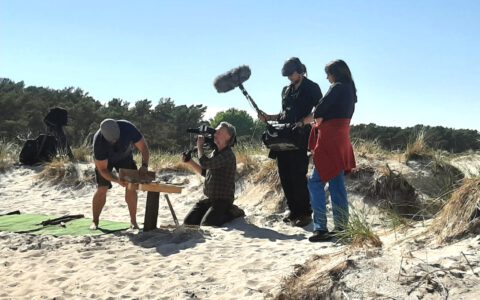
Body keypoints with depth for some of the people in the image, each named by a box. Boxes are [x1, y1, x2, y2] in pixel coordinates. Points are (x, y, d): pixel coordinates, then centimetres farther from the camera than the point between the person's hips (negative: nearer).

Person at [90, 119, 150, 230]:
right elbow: (102, 169, -29)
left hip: (125, 156, 2)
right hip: (104, 159, -2)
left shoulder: (128, 128, -37)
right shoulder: (98, 141, -38)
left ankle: (133, 221, 0)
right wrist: (117, 180, -44)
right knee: (102, 189, -11)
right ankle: (95, 222, 5)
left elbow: (143, 147, -25)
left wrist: (144, 165, -39)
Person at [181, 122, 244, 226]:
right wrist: (188, 161, 8)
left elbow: (205, 163, -28)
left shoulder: (228, 155, -18)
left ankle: (232, 213, 0)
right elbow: (204, 172, 21)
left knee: (206, 224, -23)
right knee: (188, 221, -2)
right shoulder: (215, 152, 10)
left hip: (223, 200, -8)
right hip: (209, 198, 8)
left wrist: (200, 146, -10)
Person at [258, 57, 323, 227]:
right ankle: (294, 211, 16)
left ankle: (305, 213, 2)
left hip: (300, 136, -7)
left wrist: (303, 122, -21)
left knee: (298, 176, -9)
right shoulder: (286, 90, 21)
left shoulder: (312, 88, 2)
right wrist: (268, 118, 10)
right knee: (285, 176, 5)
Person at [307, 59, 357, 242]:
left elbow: (319, 112, -13)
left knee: (316, 183, -7)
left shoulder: (337, 88, -10)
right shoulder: (350, 90, 16)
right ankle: (342, 226, 15)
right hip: (342, 140, 9)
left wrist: (317, 117, 7)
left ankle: (320, 228, -11)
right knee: (337, 184, 12)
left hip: (330, 140, -9)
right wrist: (322, 120, 6)